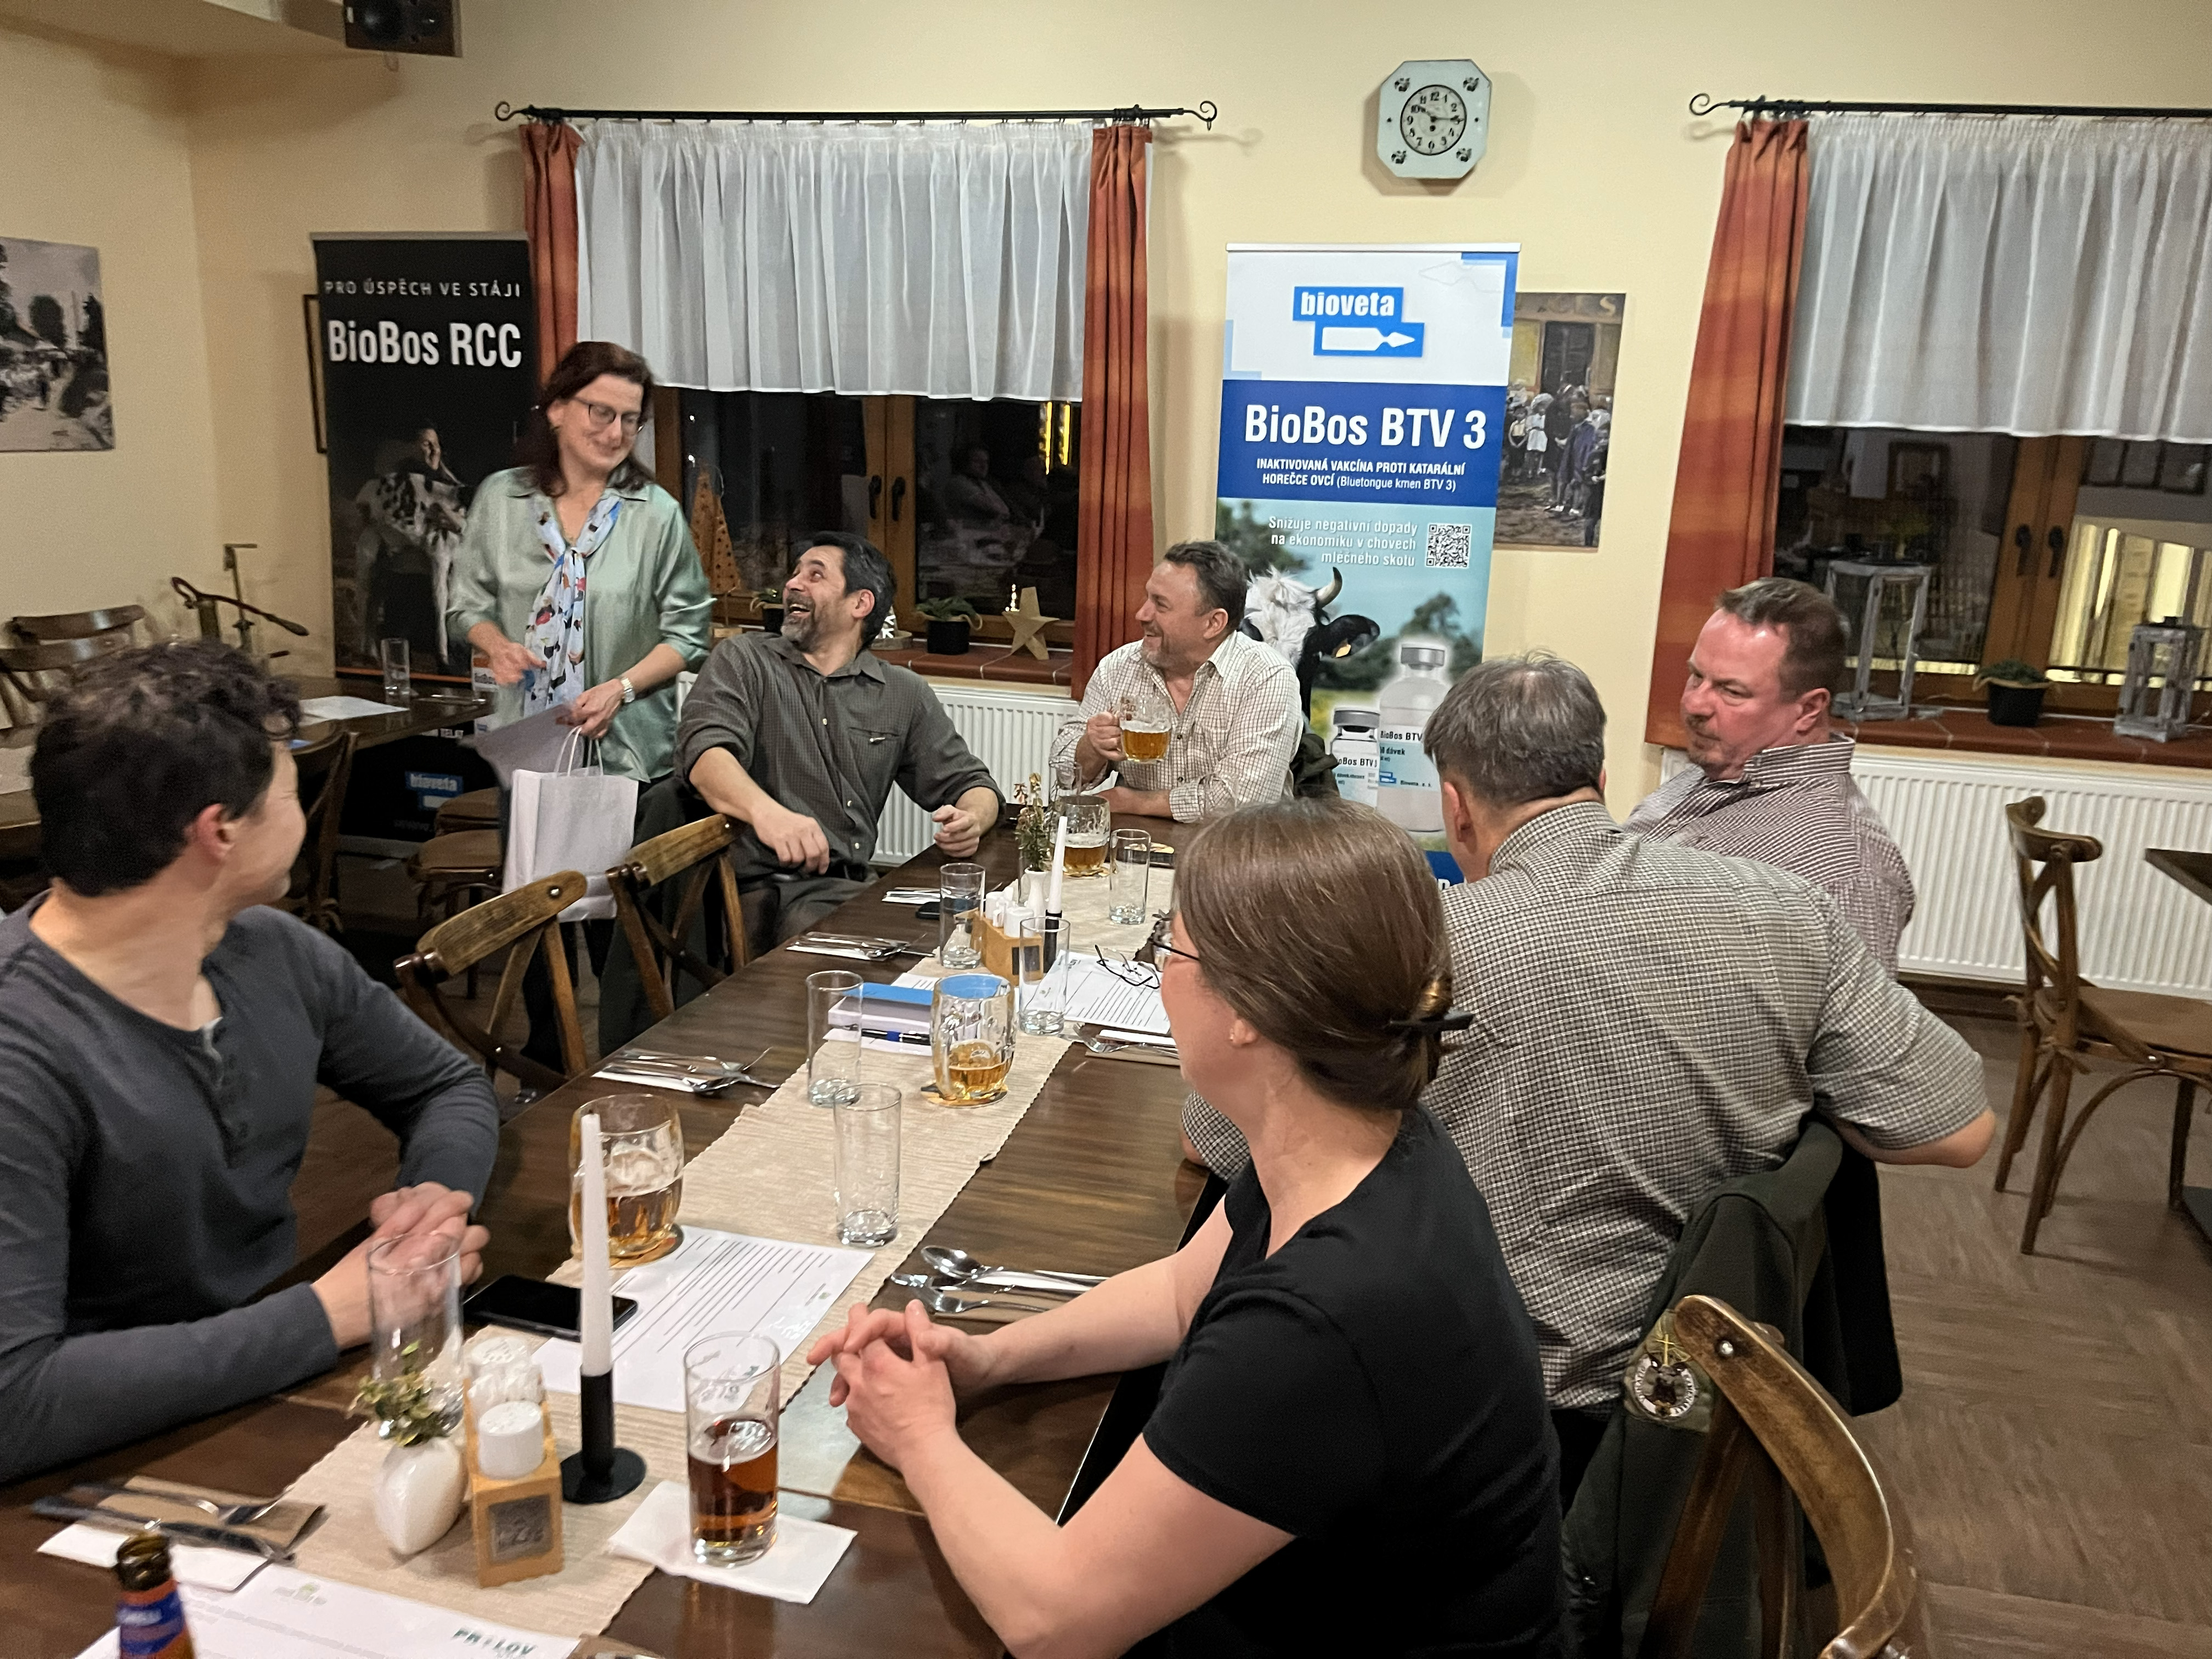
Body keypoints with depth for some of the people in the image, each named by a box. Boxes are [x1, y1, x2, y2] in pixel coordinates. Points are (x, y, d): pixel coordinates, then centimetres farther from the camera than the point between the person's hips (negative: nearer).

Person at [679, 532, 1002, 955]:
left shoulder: (904, 694, 17)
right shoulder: (743, 660, 9)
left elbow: (969, 784, 19)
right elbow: (706, 750, -9)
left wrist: (970, 821, -9)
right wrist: (766, 812, -32)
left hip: (856, 886, 4)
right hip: (768, 885, -4)